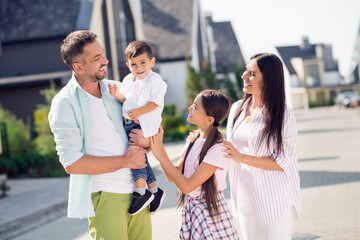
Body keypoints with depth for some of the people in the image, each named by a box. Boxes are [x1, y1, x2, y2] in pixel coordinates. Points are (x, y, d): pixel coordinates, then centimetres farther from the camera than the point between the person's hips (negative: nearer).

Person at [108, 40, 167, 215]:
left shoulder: (155, 80, -5)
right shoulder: (128, 80, 16)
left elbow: (156, 102, -12)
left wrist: (139, 111, -22)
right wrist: (117, 94, -1)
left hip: (145, 124, -8)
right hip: (129, 123, 8)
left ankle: (141, 191, -23)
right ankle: (154, 190, 21)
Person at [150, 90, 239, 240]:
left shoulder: (218, 149, -20)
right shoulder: (193, 141, 5)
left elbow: (187, 186, -21)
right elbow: (172, 177, 3)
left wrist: (161, 155, -19)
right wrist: (158, 146, -6)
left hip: (210, 212, -7)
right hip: (190, 209, 7)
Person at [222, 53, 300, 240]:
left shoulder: (283, 114, -13)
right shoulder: (237, 108, 6)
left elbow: (281, 162, -16)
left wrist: (241, 157, -22)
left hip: (275, 198, -6)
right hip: (245, 195, 6)